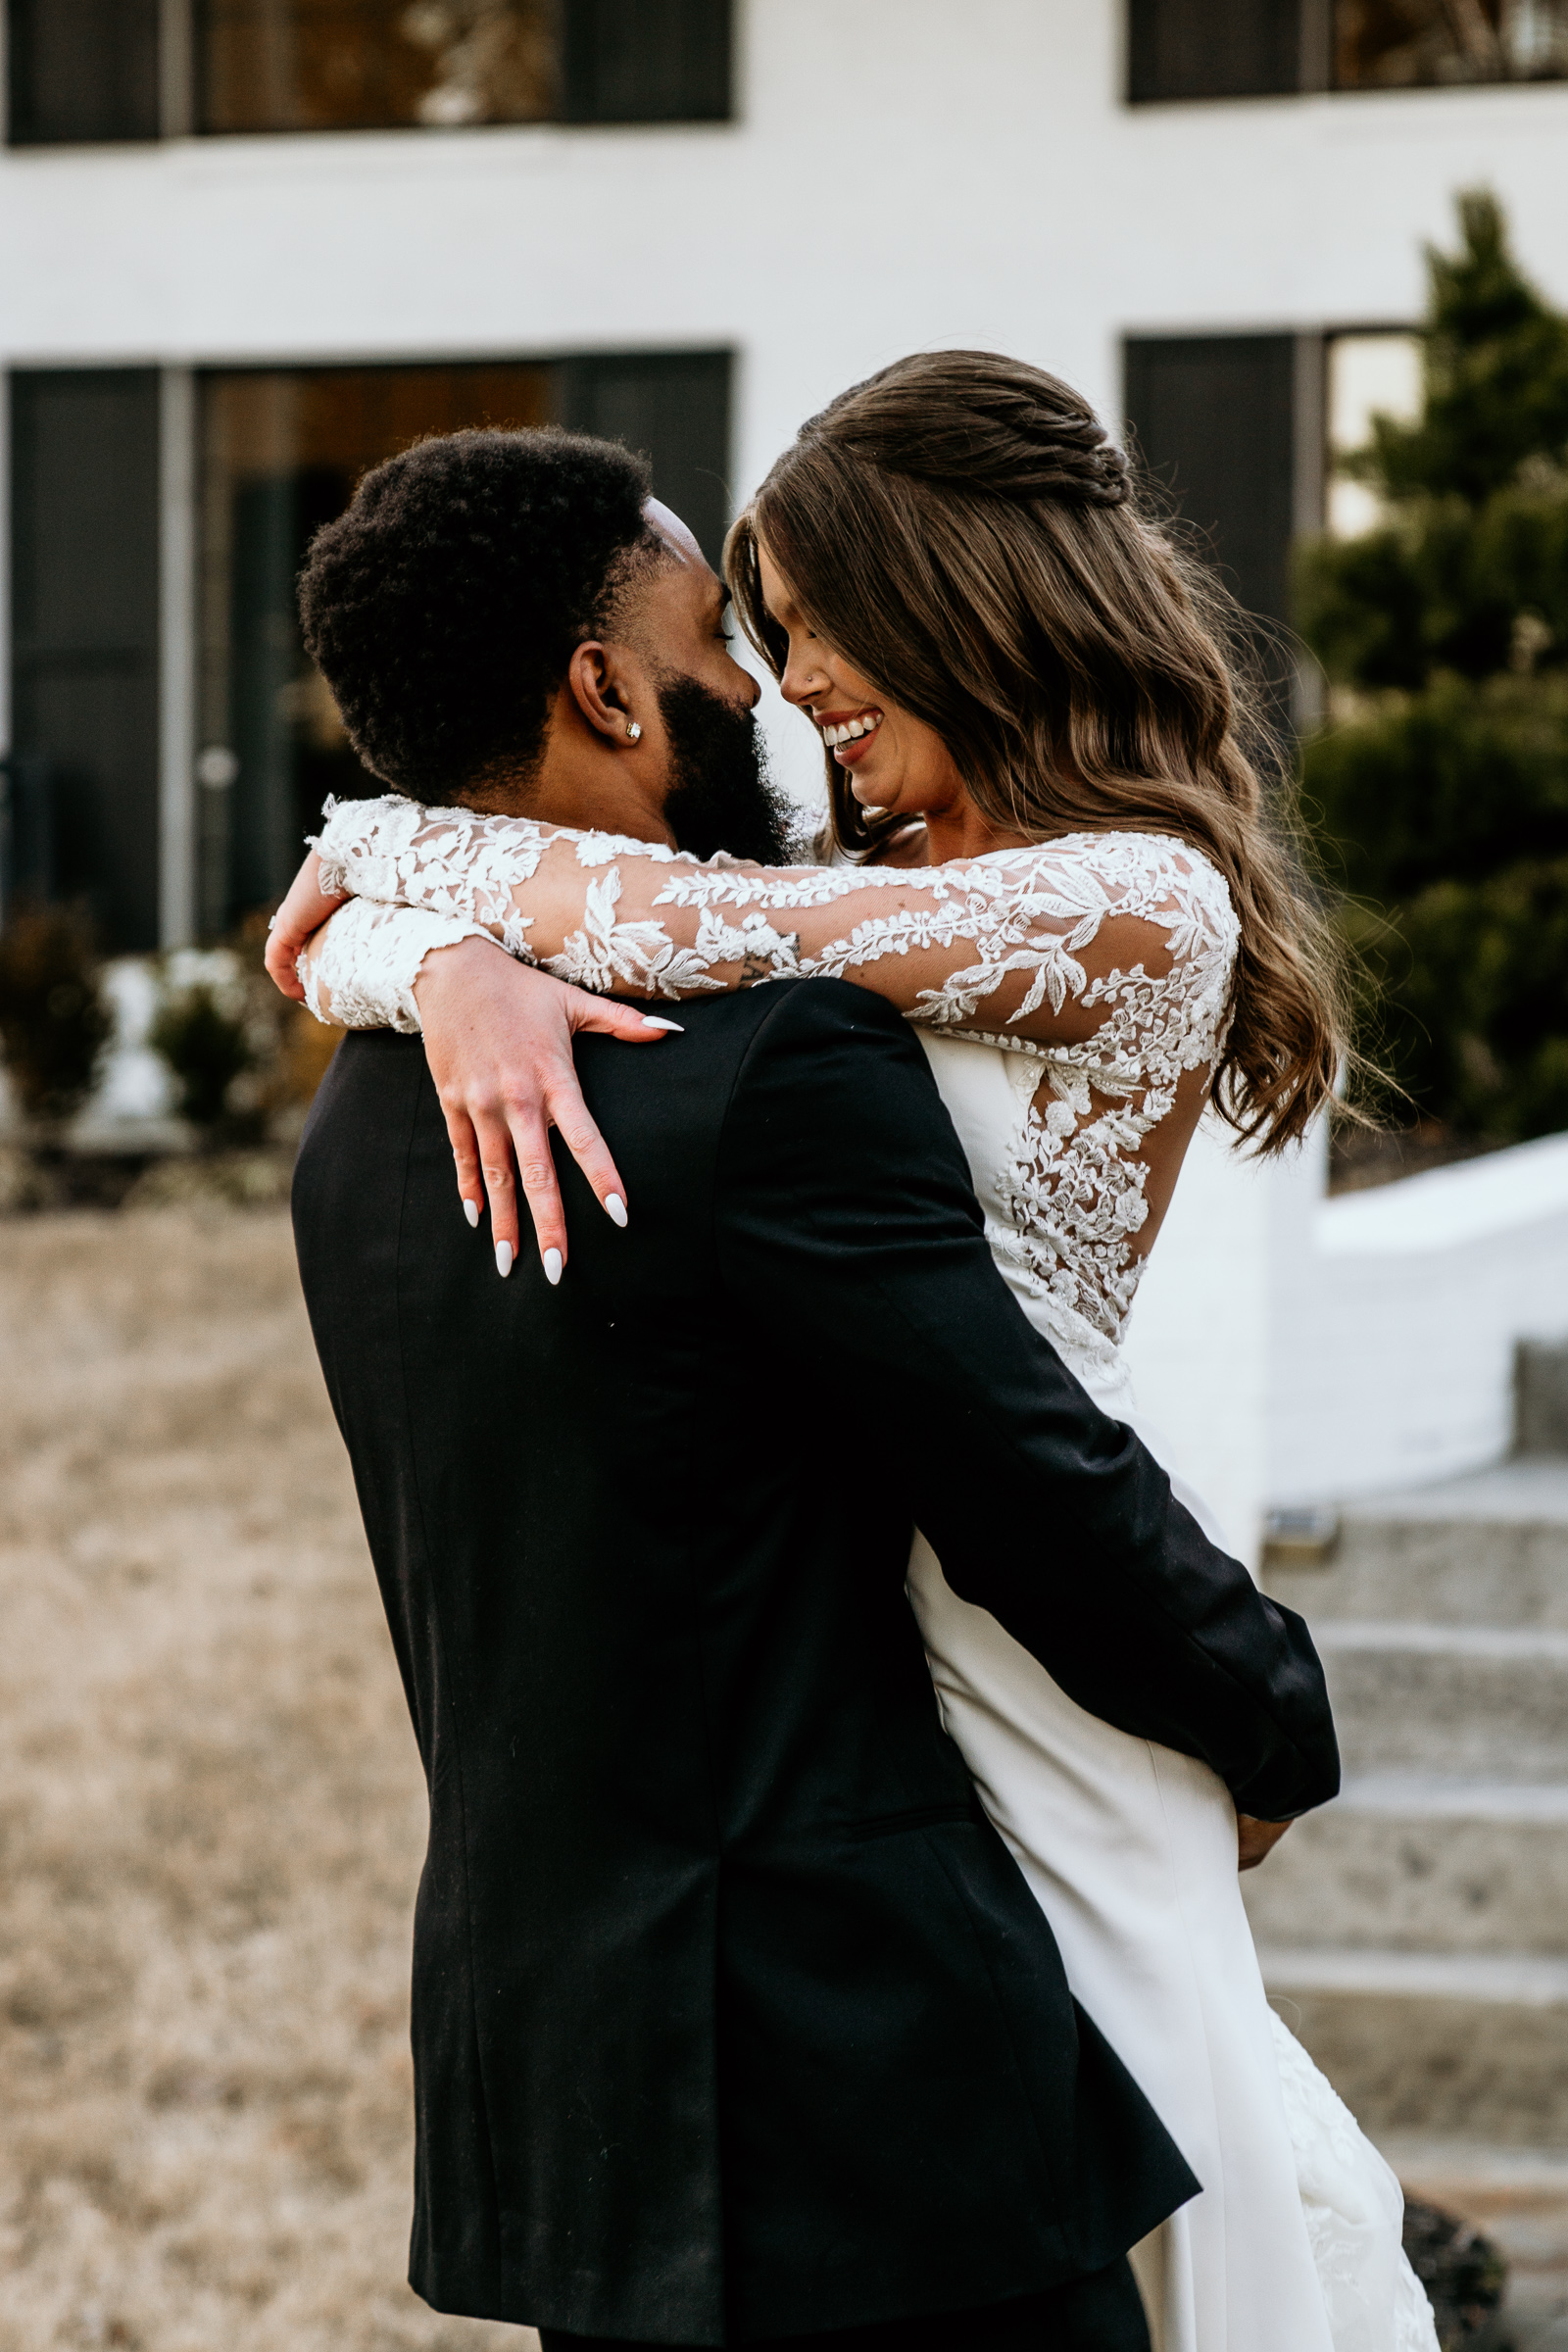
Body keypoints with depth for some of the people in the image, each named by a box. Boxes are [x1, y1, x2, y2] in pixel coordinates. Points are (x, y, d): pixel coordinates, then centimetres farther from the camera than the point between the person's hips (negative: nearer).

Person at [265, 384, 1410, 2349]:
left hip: (1016, 1626, -8)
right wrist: (456, 971, -21)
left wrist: (387, 842, -4)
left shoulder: (1141, 902, -11)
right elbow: (350, 942, 4)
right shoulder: (869, 898, 12)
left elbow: (683, 932, -20)